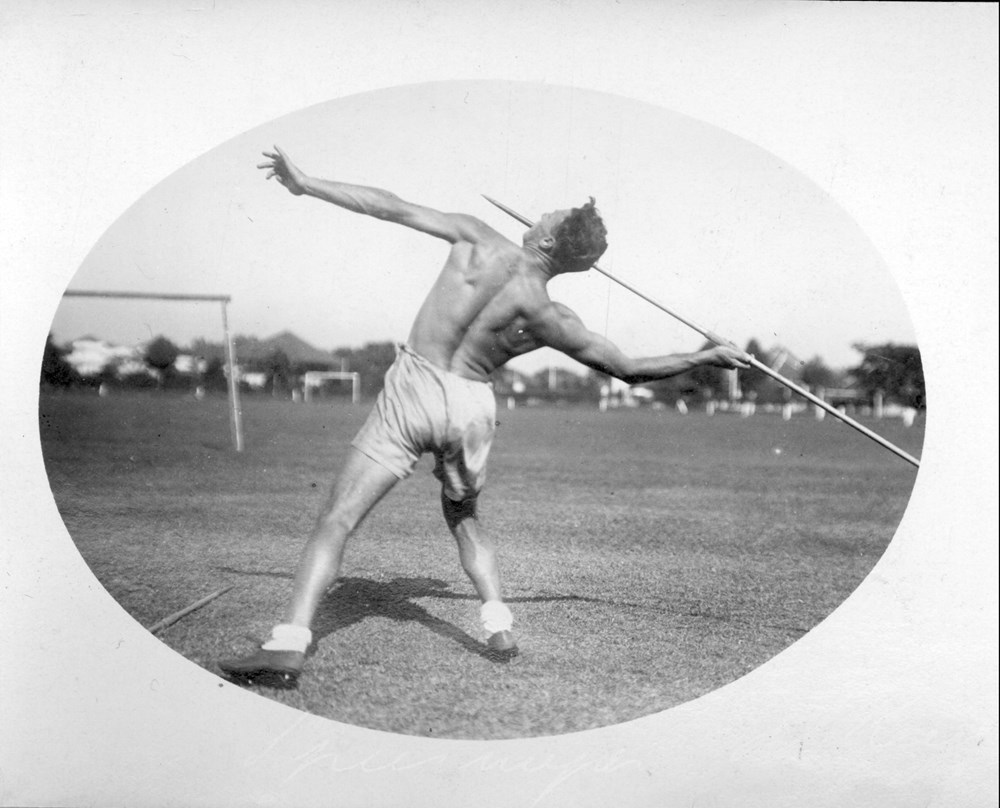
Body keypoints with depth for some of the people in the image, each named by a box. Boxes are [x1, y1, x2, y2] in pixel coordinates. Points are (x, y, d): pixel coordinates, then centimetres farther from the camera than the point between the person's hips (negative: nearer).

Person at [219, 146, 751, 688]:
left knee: (336, 520, -1)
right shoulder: (549, 319, -5)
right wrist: (707, 357, 17)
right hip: (471, 405, 2)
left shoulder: (479, 242, -9)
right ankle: (499, 628, 20)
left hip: (411, 387, -2)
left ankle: (287, 648, -9)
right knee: (463, 516, 29)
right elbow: (629, 369, 3)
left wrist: (304, 184, 5)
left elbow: (392, 208, -5)